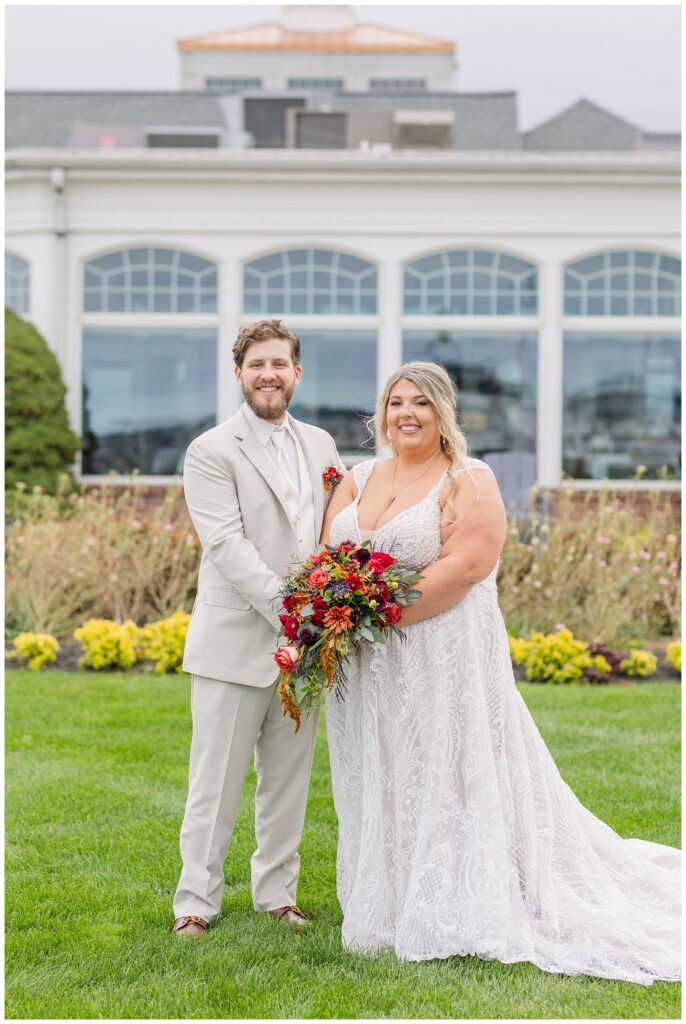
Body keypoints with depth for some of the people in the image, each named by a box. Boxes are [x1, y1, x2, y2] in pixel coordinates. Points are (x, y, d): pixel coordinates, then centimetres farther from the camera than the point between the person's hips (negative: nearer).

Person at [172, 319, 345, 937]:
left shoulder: (320, 445, 12)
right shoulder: (211, 452, -6)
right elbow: (228, 545, -16)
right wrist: (288, 611, -24)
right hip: (236, 644, -5)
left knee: (289, 779, 13)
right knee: (217, 782, 2)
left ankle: (277, 892, 25)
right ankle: (197, 901, 13)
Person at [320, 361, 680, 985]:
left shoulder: (470, 482, -4)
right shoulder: (358, 480, 13)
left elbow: (465, 566, -17)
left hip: (444, 657, -5)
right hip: (367, 668, 6)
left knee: (447, 778, -2)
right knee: (381, 785, 10)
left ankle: (452, 915, 6)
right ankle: (390, 904, 19)